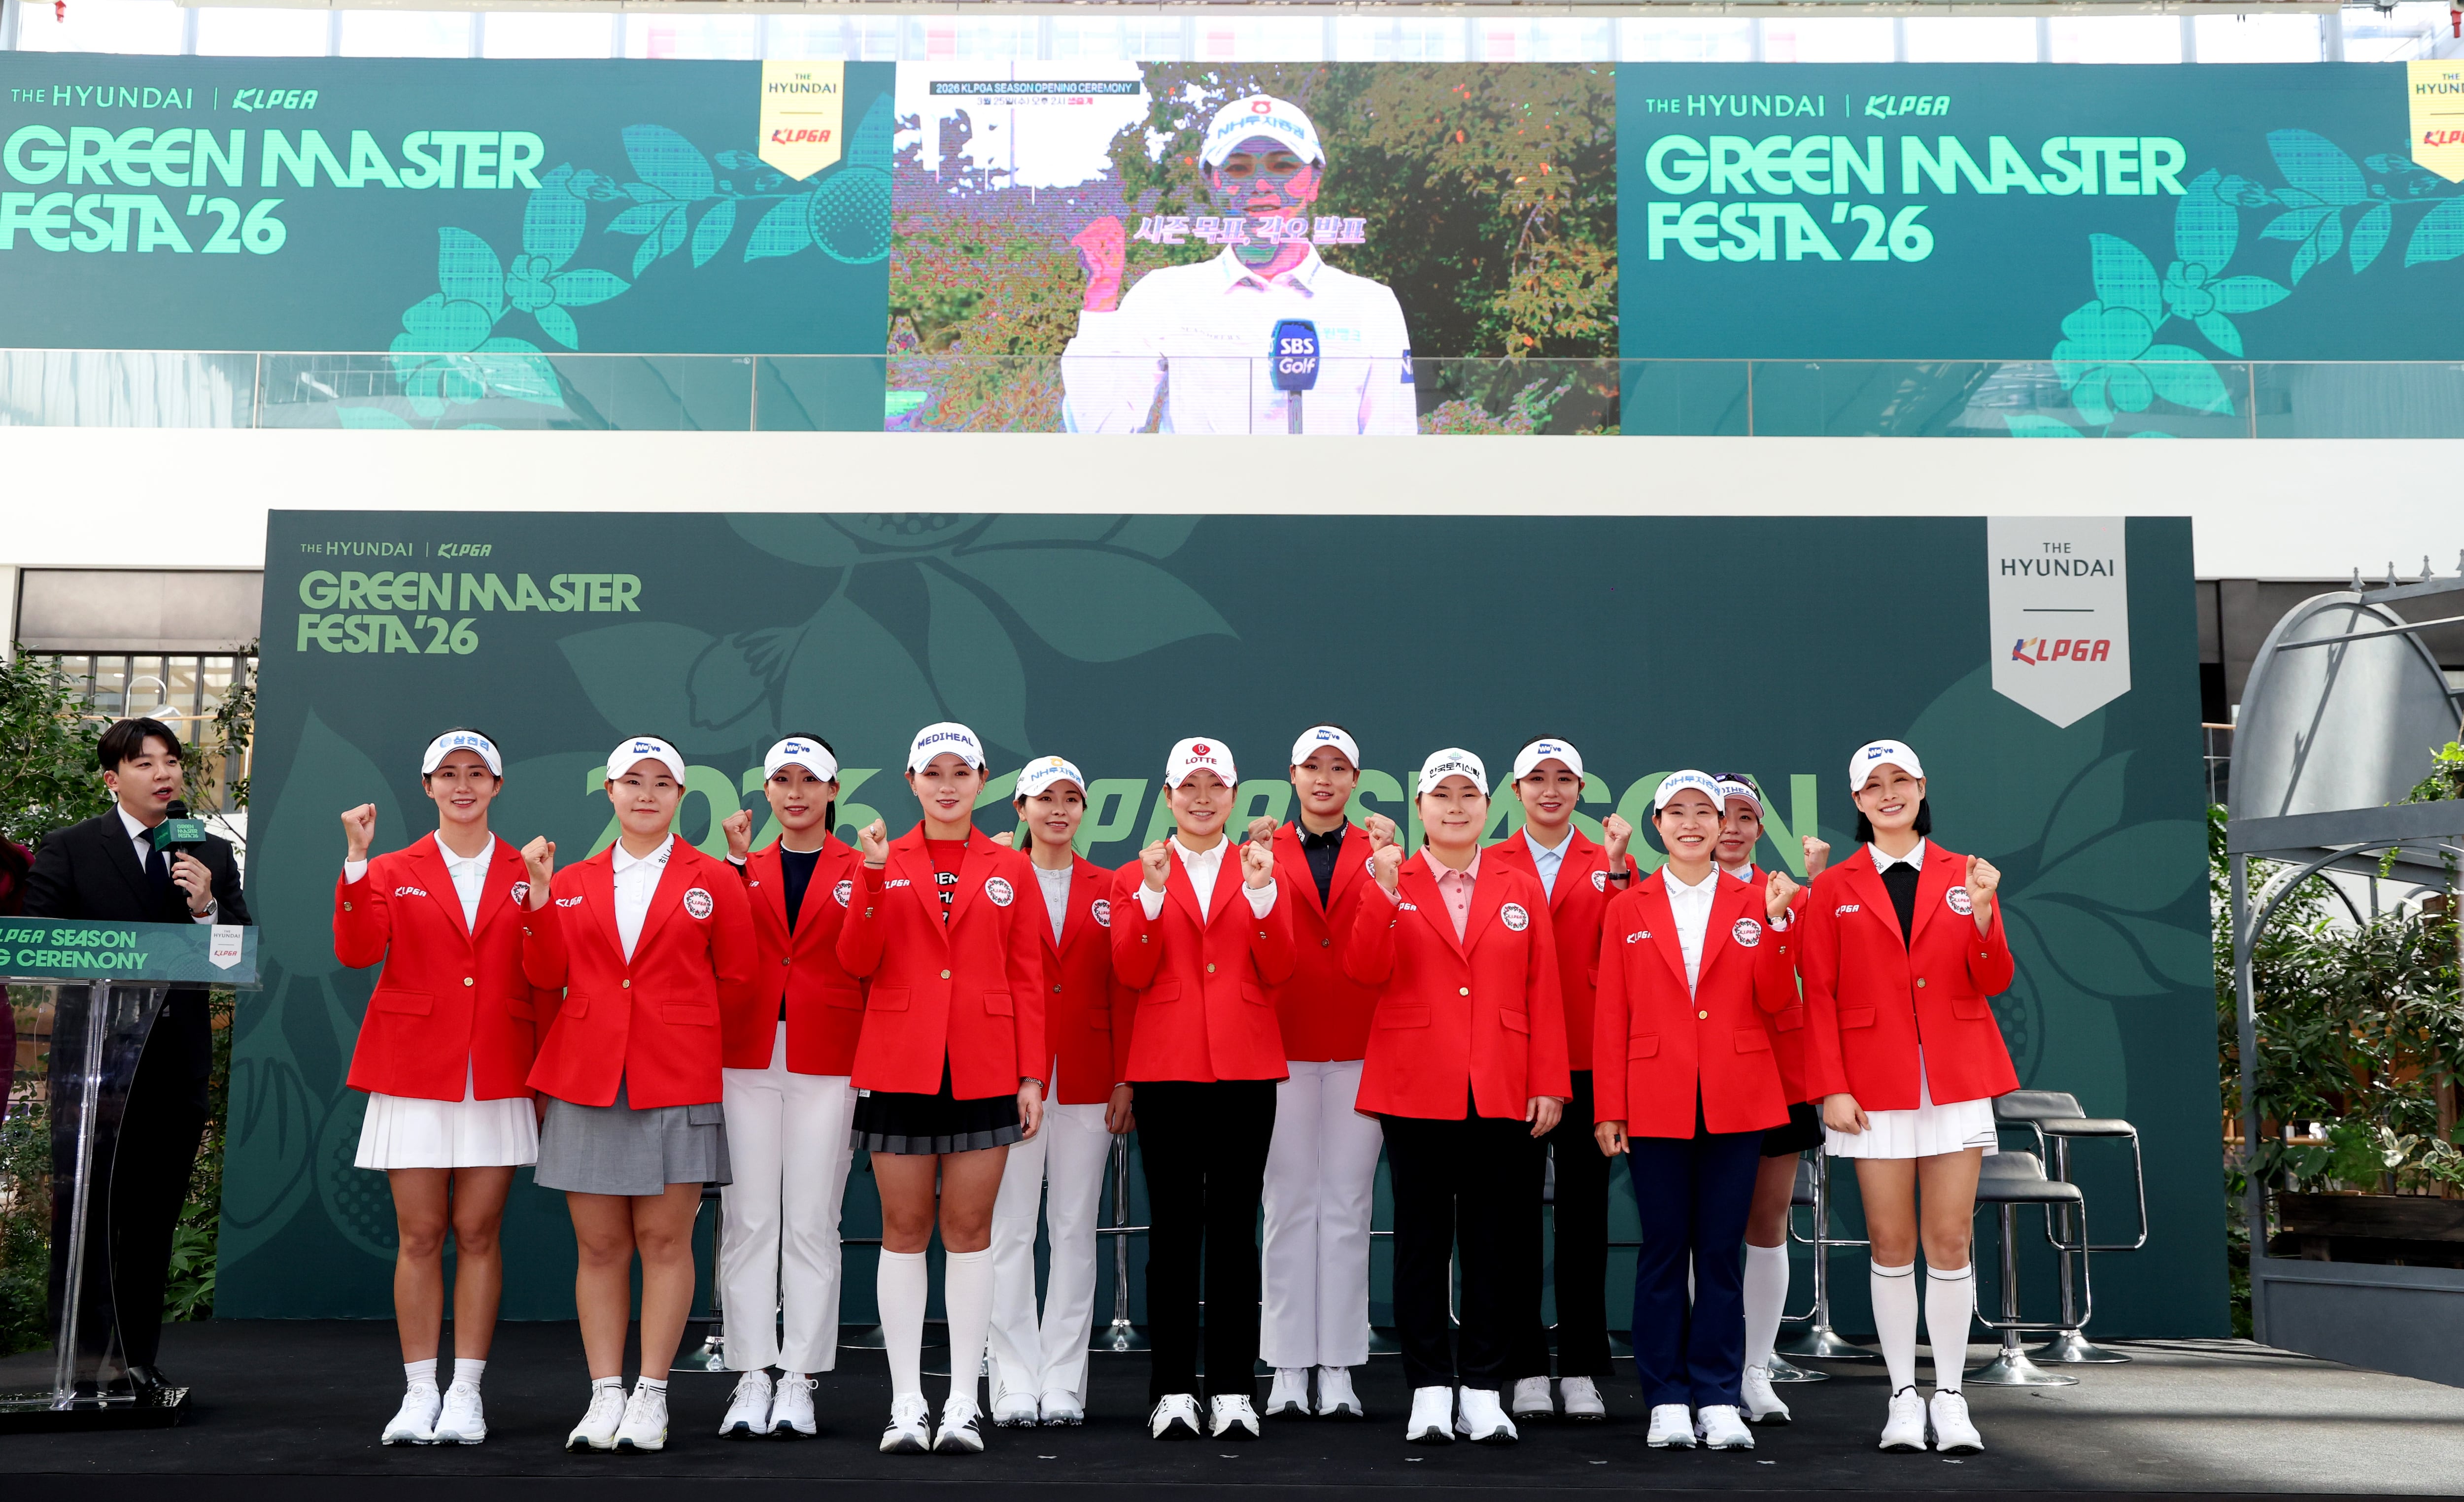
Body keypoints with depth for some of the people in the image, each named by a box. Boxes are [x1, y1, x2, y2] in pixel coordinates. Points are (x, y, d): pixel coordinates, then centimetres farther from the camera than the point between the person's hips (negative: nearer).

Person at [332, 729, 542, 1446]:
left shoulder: (526, 875, 8)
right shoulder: (392, 873, 9)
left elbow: (545, 981, 7)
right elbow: (357, 952, -8)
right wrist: (355, 862, -16)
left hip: (497, 1078, 0)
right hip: (413, 1072, 0)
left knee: (478, 1233, 2)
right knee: (419, 1236, 2)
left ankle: (466, 1392, 10)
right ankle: (419, 1393, 11)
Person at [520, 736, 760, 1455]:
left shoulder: (714, 881, 4)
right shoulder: (571, 883, 12)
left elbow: (738, 985, 6)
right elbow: (548, 974, 4)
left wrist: (684, 1037, 5)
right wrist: (539, 896, -5)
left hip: (677, 1080, -2)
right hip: (586, 1078, 2)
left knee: (664, 1240, -1)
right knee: (598, 1245, 4)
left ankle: (651, 1397, 8)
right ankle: (605, 1395, 12)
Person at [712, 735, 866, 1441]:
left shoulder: (860, 871, 6)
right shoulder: (744, 870, 14)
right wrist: (736, 863, -9)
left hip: (827, 1064, -2)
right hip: (747, 1059, 2)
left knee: (811, 1222, 1)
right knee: (748, 1219, 2)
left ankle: (799, 1378, 9)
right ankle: (752, 1377, 10)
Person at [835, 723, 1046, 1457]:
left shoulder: (1010, 869, 8)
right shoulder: (883, 861, 7)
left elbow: (1028, 980, 6)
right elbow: (856, 961, -4)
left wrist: (1033, 1076, 0)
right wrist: (874, 876, -16)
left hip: (984, 1072, 0)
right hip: (898, 1067, 0)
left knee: (969, 1230, 3)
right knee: (904, 1229, 3)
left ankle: (964, 1403, 10)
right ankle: (906, 1403, 11)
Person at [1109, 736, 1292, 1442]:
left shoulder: (1260, 869, 11)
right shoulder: (1137, 875, 9)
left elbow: (1278, 971, -1)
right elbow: (1131, 973, -4)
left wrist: (1262, 891, -11)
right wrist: (1153, 893, -14)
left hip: (1246, 1067, 1)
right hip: (1166, 1067, -1)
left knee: (1235, 1226, 3)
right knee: (1172, 1226, 1)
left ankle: (1233, 1389, 10)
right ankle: (1173, 1388, 9)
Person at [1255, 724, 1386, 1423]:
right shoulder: (1266, 850, 7)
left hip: (1359, 1051, 0)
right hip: (1284, 1050, 0)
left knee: (1346, 1209, 3)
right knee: (1288, 1208, 2)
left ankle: (1339, 1370, 10)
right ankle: (1288, 1370, 9)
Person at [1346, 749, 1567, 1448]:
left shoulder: (1522, 891, 9)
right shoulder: (1392, 886, 5)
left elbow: (1543, 992, 6)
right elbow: (1366, 970, -11)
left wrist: (1550, 1086, -1)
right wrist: (1386, 895, -24)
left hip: (1501, 1095, 1)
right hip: (1415, 1092, -1)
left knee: (1494, 1244, 4)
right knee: (1422, 1241, 4)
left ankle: (1484, 1392, 14)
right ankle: (1429, 1390, 13)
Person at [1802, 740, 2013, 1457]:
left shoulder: (1963, 876, 9)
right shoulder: (1834, 889, 5)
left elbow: (1993, 984, 5)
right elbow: (1819, 997, 1)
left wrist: (1981, 913, -13)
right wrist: (1832, 1088, -7)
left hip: (1957, 1081, 1)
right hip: (1875, 1087, -1)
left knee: (1951, 1240, 1)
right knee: (1891, 1243, 2)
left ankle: (1950, 1396, 12)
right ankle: (1904, 1395, 12)